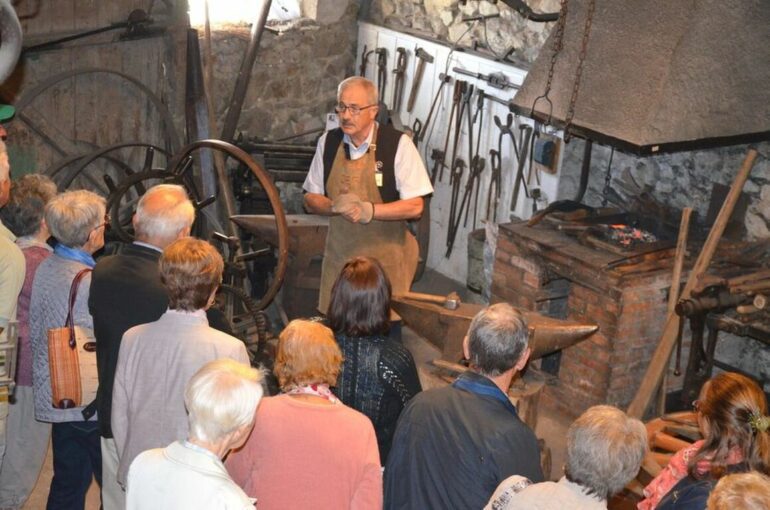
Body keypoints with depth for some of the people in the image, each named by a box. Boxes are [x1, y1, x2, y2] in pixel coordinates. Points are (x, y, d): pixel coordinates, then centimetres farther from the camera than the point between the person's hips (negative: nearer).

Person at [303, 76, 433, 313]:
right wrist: (336, 206, -12)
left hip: (384, 257, -4)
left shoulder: (398, 144, -10)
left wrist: (368, 210, -22)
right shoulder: (328, 143, 4)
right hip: (339, 255, 4)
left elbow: (414, 206, -10)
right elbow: (311, 199, 9)